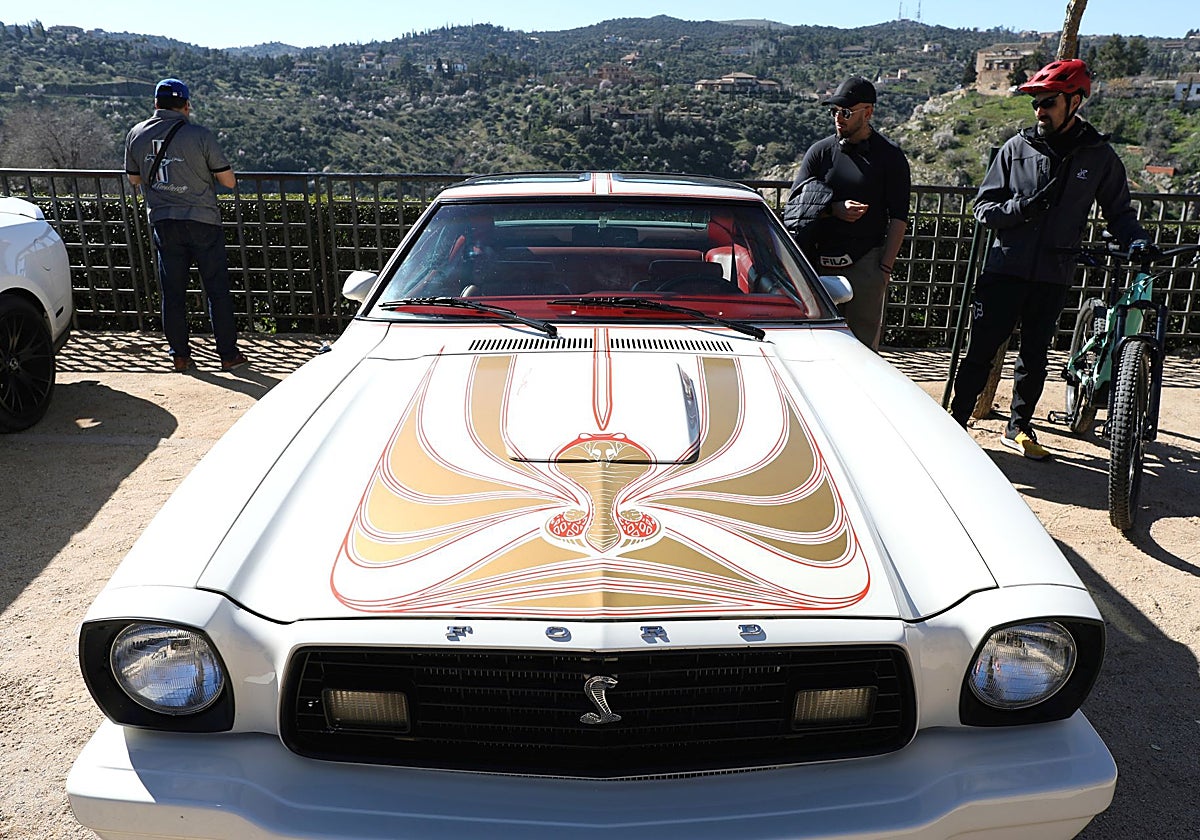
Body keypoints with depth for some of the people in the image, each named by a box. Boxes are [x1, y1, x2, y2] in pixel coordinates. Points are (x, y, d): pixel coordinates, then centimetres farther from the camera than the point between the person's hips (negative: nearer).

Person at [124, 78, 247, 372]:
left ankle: (180, 356, 15)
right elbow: (229, 181, -7)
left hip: (162, 223, 4)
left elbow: (134, 179, 15)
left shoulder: (136, 135, 3)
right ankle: (228, 354, 7)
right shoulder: (199, 135, -11)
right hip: (202, 221, -3)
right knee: (217, 289, 4)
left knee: (172, 292, 10)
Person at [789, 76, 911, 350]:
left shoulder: (890, 156, 4)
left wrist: (885, 267, -6)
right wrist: (834, 209, -13)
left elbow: (898, 218, 2)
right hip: (820, 261, 2)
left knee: (864, 342, -2)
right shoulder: (820, 151, 10)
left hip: (866, 262, -2)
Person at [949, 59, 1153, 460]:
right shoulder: (1018, 147, 2)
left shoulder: (1099, 156, 5)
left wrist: (1137, 239, -6)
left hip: (1054, 276, 2)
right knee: (980, 351, -2)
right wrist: (1021, 207, -16)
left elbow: (1118, 211, 13)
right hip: (1005, 267, -1)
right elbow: (984, 208, 2)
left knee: (1035, 355, 11)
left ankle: (1019, 427, 26)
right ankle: (955, 424, 9)